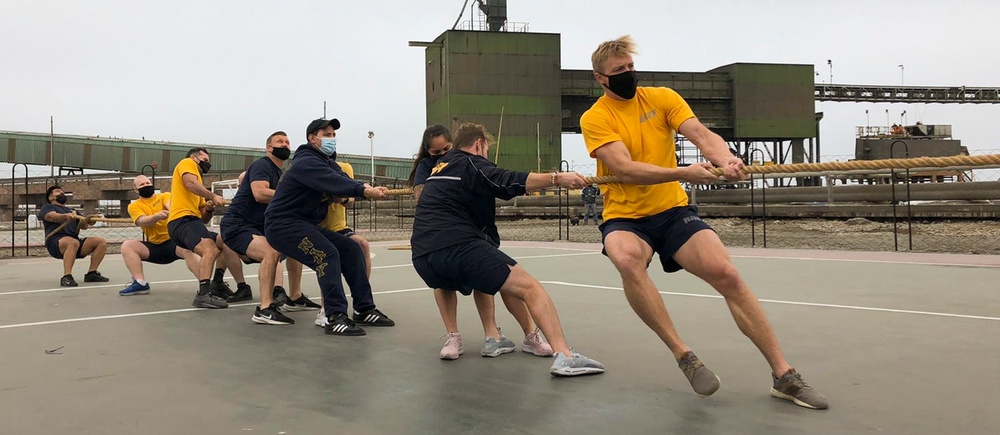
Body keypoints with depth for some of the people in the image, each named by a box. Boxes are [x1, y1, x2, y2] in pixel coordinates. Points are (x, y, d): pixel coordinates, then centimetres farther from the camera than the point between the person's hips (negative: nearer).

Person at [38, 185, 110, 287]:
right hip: (55, 241, -6)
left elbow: (84, 226, 12)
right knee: (73, 242, -39)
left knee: (102, 242, -13)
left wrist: (86, 221, -14)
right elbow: (52, 216, -9)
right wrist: (66, 216, -32)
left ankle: (91, 273, -11)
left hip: (74, 240, 6)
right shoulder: (47, 207, 17)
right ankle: (66, 277, -44)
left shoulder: (72, 211, 32)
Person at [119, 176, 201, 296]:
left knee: (188, 249, -35)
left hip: (174, 241, -3)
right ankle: (140, 283, -19)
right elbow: (142, 222, -15)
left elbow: (171, 206, -20)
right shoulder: (134, 206, 6)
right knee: (127, 245, -17)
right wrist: (157, 216, -38)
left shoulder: (164, 196, 4)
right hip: (154, 246, 3)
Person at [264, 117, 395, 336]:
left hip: (306, 224, 10)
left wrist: (368, 188, -28)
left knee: (351, 248, 2)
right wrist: (365, 191, -45)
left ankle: (364, 309, 5)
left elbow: (344, 180, -6)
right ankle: (336, 318, -27)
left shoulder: (327, 163, 14)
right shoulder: (306, 162, -16)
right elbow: (334, 183, -34)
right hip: (283, 224, -10)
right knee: (326, 254, -27)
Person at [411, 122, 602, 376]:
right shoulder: (469, 163, 5)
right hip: (458, 247, -8)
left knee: (445, 282, 42)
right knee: (529, 287, -12)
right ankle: (563, 356, -27)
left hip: (422, 256, 8)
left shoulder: (440, 167, 28)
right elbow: (508, 181, -13)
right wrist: (557, 178, -17)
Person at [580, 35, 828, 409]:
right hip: (625, 218, -2)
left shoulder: (661, 97, 3)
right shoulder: (595, 118, -6)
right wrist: (683, 173, -33)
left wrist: (725, 158, -34)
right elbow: (624, 169, -20)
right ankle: (683, 356, -22)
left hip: (673, 210, 3)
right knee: (627, 260, -37)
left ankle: (784, 376, -2)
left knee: (727, 274, -15)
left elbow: (700, 133, -11)